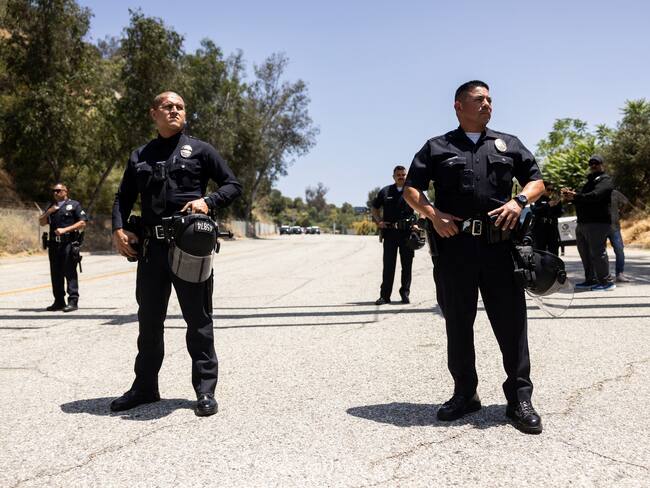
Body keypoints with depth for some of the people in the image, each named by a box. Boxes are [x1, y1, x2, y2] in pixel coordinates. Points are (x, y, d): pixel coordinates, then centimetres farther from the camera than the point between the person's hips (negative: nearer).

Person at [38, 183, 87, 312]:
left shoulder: (74, 205, 1)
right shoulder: (52, 207, 20)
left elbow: (82, 223, -6)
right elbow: (41, 222, 17)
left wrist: (65, 230, -13)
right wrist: (48, 212, -1)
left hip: (69, 243, -6)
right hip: (54, 244, 6)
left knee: (70, 272, -7)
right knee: (56, 273, 9)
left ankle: (73, 301, -5)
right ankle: (59, 301, 16)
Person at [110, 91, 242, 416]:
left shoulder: (199, 149, 5)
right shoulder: (140, 156, 15)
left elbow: (233, 185, 4)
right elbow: (123, 197, 17)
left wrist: (208, 201, -14)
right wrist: (118, 229, -1)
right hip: (150, 246, 4)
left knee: (198, 319, 2)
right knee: (149, 319, 13)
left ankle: (205, 389, 11)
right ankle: (145, 386, 26)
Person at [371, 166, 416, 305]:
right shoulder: (385, 191, 10)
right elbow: (374, 208, 19)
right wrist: (379, 221, 3)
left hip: (407, 232, 0)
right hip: (389, 232, 0)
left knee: (407, 265, 5)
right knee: (388, 265, 2)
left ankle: (405, 293, 15)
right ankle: (385, 295, 6)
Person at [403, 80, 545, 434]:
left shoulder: (509, 144, 18)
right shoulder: (437, 147, 13)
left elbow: (536, 181, 17)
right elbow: (411, 189, 9)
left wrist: (519, 200, -5)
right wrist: (433, 214, -9)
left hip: (500, 244, 1)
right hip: (453, 245, 0)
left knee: (511, 321, 0)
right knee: (457, 323, 7)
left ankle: (519, 398, 11)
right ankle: (465, 394, 20)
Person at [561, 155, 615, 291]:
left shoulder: (605, 180, -2)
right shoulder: (590, 181, 26)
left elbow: (595, 195, -21)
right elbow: (581, 198, 19)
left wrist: (575, 196, -32)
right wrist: (570, 196, -4)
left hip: (598, 222, -9)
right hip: (582, 222, 9)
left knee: (597, 253, -10)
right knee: (585, 254, 10)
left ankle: (606, 282, -4)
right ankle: (590, 280, 18)